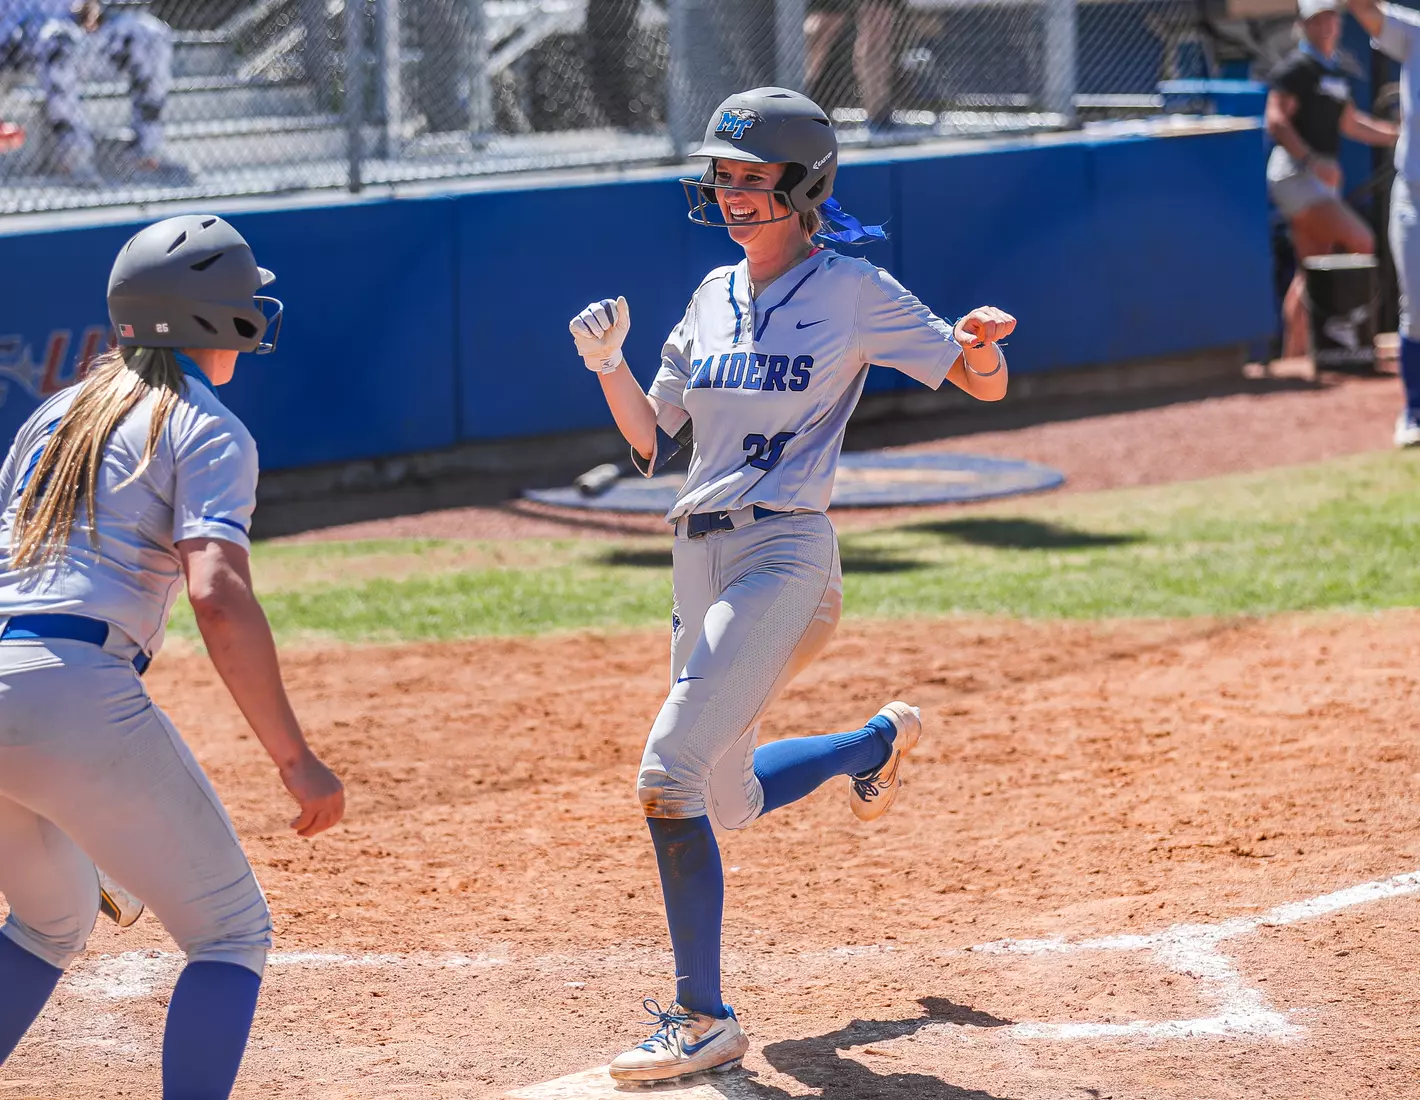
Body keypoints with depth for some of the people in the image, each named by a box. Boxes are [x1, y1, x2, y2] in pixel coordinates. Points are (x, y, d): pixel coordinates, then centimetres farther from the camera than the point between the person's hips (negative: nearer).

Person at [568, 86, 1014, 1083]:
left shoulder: (853, 292, -4)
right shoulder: (714, 297, 12)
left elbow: (984, 384, -1)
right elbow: (653, 443, 13)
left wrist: (980, 341, -24)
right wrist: (608, 362, -4)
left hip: (783, 550, -7)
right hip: (699, 555, 7)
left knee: (671, 771, -20)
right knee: (729, 803, 17)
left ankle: (705, 1020, -12)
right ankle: (883, 739, 45)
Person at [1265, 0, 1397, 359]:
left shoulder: (1335, 72, 19)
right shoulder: (1296, 68, -9)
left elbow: (1348, 122, 29)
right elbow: (1276, 121, -18)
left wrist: (1398, 134, 20)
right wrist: (1312, 161, -28)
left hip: (1321, 178, 9)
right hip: (1295, 172, -9)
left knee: (1313, 270, 7)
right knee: (1361, 242, -17)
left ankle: (1293, 355, 8)